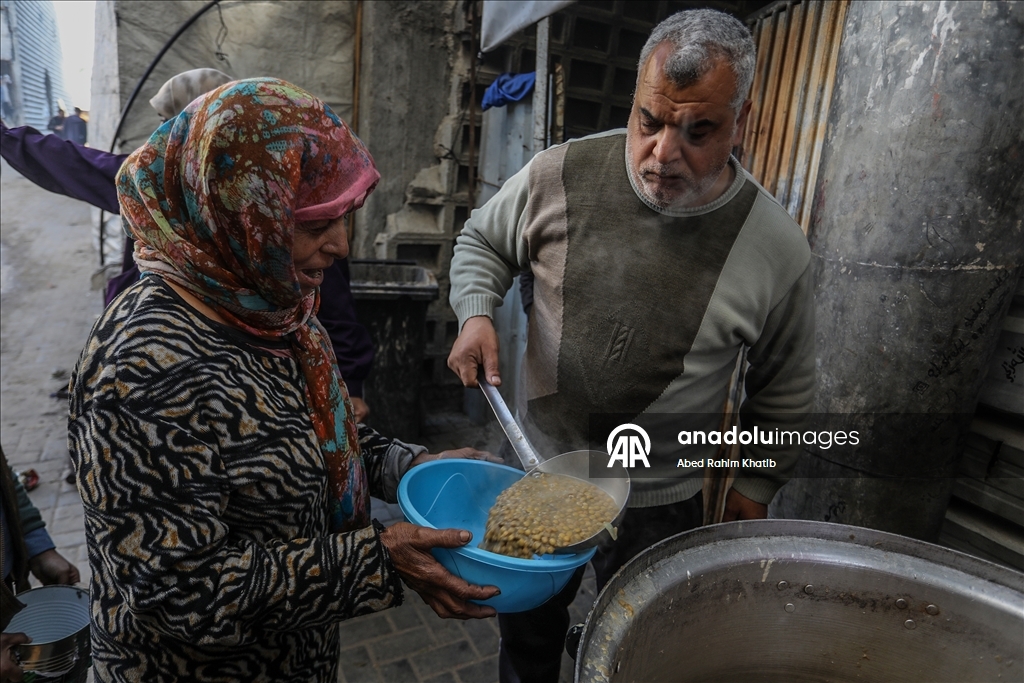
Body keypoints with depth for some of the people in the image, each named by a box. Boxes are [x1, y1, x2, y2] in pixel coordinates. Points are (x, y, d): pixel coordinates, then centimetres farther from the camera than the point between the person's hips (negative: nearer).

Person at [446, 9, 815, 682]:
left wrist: (755, 487, 7)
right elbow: (482, 240, 3)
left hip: (661, 505, 0)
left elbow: (784, 391, 0)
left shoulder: (777, 246, -15)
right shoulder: (558, 176, -15)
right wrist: (476, 313, -15)